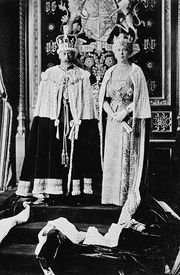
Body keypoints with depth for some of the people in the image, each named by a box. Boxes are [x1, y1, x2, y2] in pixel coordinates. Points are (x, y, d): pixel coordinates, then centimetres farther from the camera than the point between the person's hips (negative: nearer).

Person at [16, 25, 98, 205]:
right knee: (50, 155, -3)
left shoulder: (82, 76, 6)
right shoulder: (49, 74, 9)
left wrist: (83, 123, -7)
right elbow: (42, 102, 7)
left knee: (75, 156, 0)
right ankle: (44, 193, 0)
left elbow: (86, 103, 2)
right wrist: (42, 122, -1)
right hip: (52, 122, 0)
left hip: (75, 122, 0)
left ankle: (75, 191, 6)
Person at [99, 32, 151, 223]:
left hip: (130, 120, -4)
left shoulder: (136, 71, 1)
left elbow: (139, 98, -4)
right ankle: (113, 196, 9)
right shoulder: (110, 72, 12)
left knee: (128, 157, -5)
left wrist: (124, 112, -14)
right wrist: (112, 114, -8)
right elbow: (103, 98, 9)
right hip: (113, 120, 4)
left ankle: (130, 197, 2)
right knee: (111, 158, 2)